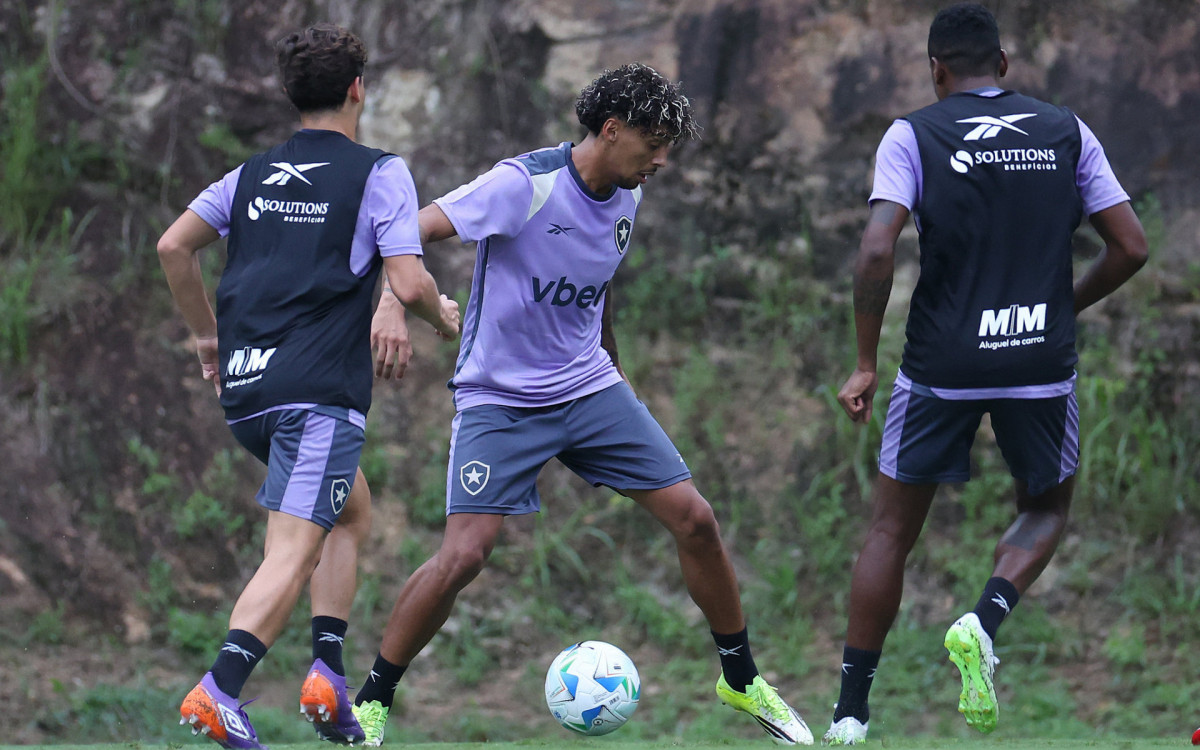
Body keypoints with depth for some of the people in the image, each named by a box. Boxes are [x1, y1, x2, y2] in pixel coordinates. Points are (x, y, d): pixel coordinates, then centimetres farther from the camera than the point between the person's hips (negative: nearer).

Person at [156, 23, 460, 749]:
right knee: (293, 553, -13)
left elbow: (174, 245, 11)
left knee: (354, 510, 25)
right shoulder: (378, 172, 0)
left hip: (244, 388, 7)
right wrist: (444, 316, 13)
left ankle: (329, 676, 12)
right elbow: (408, 282, -8)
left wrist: (208, 334, 22)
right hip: (318, 389, -7)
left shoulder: (254, 173, 16)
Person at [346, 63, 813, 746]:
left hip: (589, 389, 6)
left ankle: (742, 680, 18)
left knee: (695, 519, -1)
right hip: (499, 400, -6)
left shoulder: (626, 197, 3)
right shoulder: (526, 184, -20)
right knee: (464, 556, -19)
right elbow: (413, 233, -25)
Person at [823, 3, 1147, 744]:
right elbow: (1131, 247, 4)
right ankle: (987, 619, -7)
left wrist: (866, 364, -4)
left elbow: (877, 252, -13)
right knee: (1045, 509, 23)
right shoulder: (1067, 131, 5)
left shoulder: (913, 136, -2)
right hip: (1043, 362, 1)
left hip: (941, 365, -1)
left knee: (892, 530, 13)